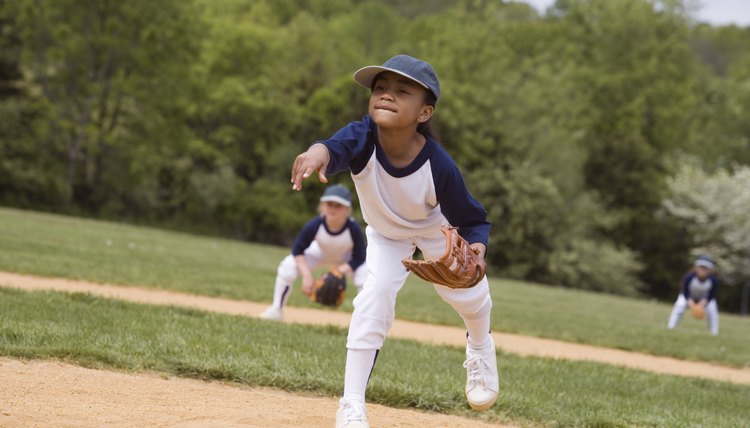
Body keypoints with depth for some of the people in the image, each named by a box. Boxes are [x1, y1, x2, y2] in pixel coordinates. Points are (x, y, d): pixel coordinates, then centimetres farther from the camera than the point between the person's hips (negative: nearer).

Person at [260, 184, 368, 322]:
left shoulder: (354, 229, -36)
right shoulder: (315, 226, -33)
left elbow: (359, 259, -23)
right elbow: (298, 249, -20)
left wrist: (340, 271, -38)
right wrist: (307, 275, -31)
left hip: (347, 260, -1)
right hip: (321, 253, 1)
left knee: (365, 277, -29)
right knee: (288, 265, -20)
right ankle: (276, 311, -2)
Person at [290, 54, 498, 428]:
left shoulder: (439, 165, -39)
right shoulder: (364, 137, -39)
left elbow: (472, 220, -25)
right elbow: (339, 145, -63)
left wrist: (477, 248, -47)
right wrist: (320, 152, -87)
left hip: (437, 229, 0)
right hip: (385, 232, 0)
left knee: (466, 295, 7)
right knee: (375, 295, -18)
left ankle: (479, 345, 47)